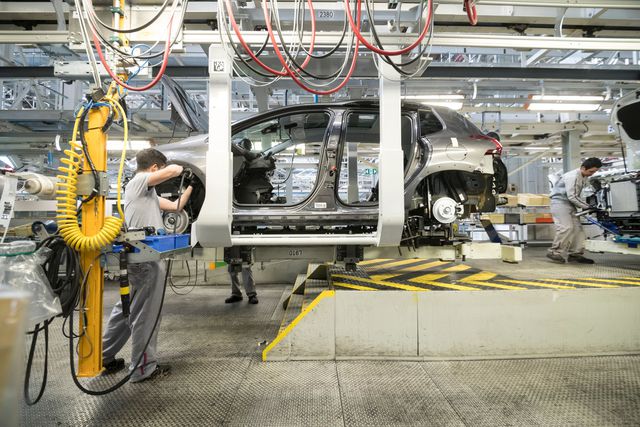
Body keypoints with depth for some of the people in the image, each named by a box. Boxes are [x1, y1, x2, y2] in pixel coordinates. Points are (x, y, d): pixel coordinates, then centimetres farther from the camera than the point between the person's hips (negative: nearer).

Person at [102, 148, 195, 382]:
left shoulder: (148, 193, 23)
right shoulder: (138, 182, -7)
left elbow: (175, 206, 23)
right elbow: (172, 170, -20)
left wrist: (191, 185, 25)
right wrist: (182, 169, 2)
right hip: (147, 261, -10)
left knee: (126, 309, 20)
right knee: (146, 314, 0)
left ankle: (105, 358, 33)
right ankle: (143, 368, 13)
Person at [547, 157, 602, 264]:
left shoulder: (585, 178, 9)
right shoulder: (572, 176, -20)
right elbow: (572, 197, -21)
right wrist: (586, 206, -15)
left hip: (570, 204, 9)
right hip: (560, 202, -9)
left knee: (577, 228, 5)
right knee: (566, 227, -18)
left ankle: (575, 254, 10)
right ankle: (554, 252, -11)